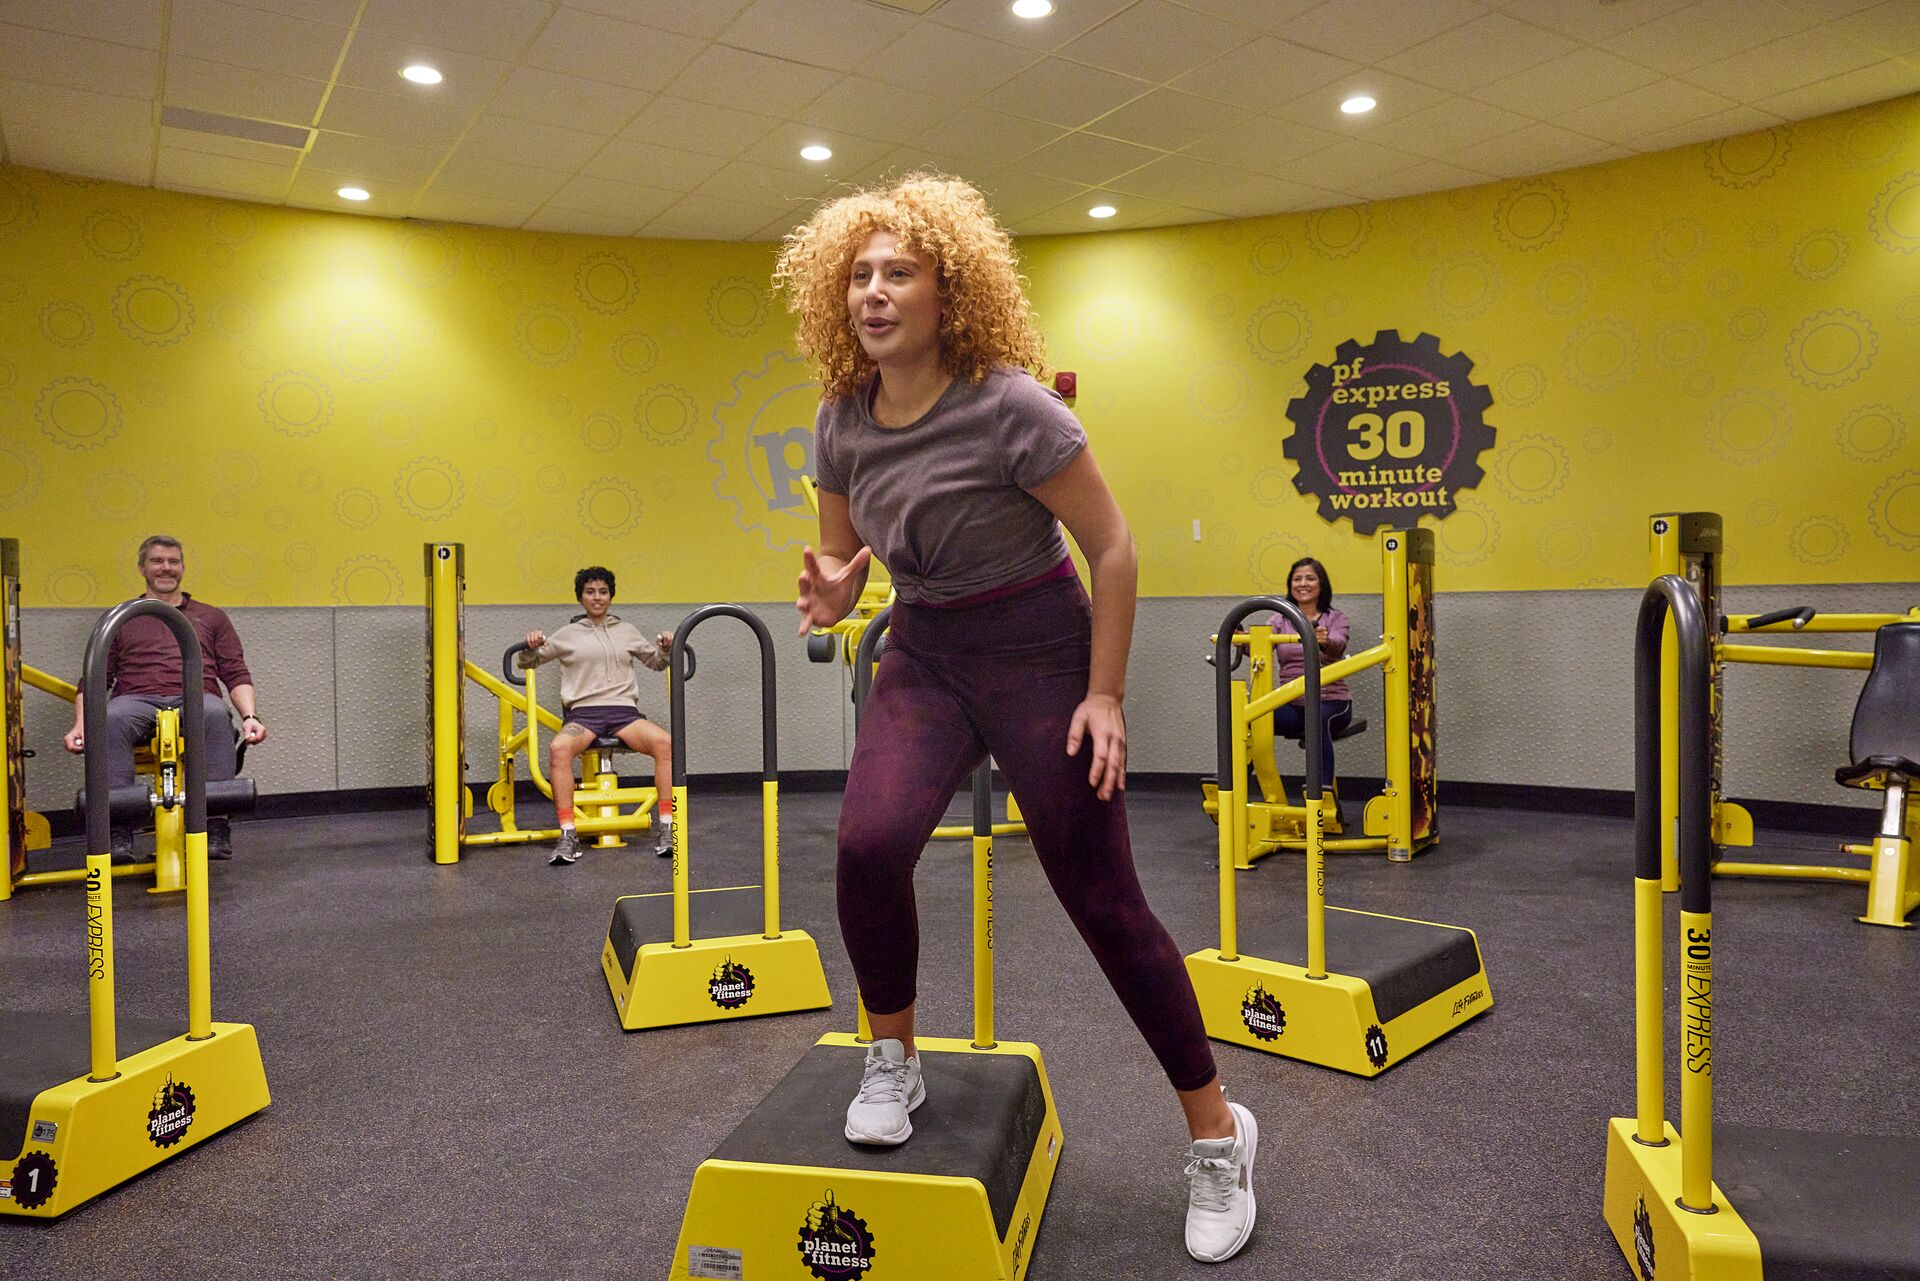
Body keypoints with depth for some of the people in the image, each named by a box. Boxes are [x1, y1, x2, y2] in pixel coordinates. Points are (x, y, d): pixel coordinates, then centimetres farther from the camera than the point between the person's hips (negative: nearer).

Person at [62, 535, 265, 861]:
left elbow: (236, 674, 17)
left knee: (216, 714, -39)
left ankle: (216, 827, -40)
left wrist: (250, 716, -3)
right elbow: (93, 678, 19)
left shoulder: (211, 617, 26)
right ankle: (118, 830, -37)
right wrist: (80, 724, 0)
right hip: (137, 700, 1)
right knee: (111, 719, -37)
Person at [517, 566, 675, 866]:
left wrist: (666, 648, 8)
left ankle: (666, 829, -26)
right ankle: (568, 836, -32)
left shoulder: (628, 631, 22)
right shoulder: (568, 634, 18)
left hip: (624, 710, 1)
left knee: (665, 742, -31)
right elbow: (527, 663, 22)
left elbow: (657, 663, 30)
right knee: (559, 748, -37)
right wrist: (531, 647, 0)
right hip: (583, 712, -1)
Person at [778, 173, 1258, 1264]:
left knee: (1104, 900, -1)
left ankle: (1219, 1135, 20)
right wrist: (832, 592, -13)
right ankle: (894, 1063, 8)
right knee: (869, 842, -22)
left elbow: (1113, 546, -13)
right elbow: (845, 552, 11)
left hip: (1038, 650, -4)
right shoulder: (844, 418, -2)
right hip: (924, 654, 4)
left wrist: (1105, 694, -13)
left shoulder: (1008, 406, -19)